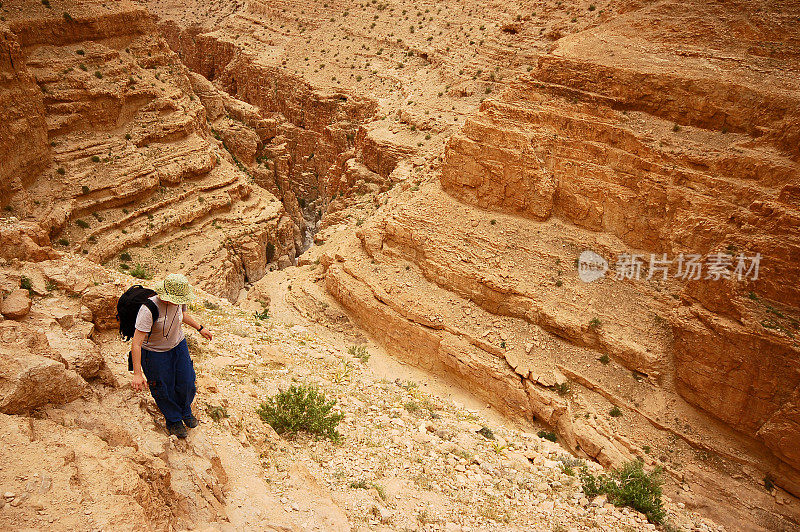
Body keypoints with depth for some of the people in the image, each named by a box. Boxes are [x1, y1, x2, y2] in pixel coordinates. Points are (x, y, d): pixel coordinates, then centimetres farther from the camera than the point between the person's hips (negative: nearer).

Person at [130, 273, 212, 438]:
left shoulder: (179, 300, -15)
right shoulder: (148, 309, -35)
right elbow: (136, 343, -34)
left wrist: (200, 328, 17)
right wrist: (137, 373, -34)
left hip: (178, 345, 5)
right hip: (155, 353, -5)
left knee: (187, 383, 14)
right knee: (164, 389, 10)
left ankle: (185, 411, 45)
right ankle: (173, 420, 38)